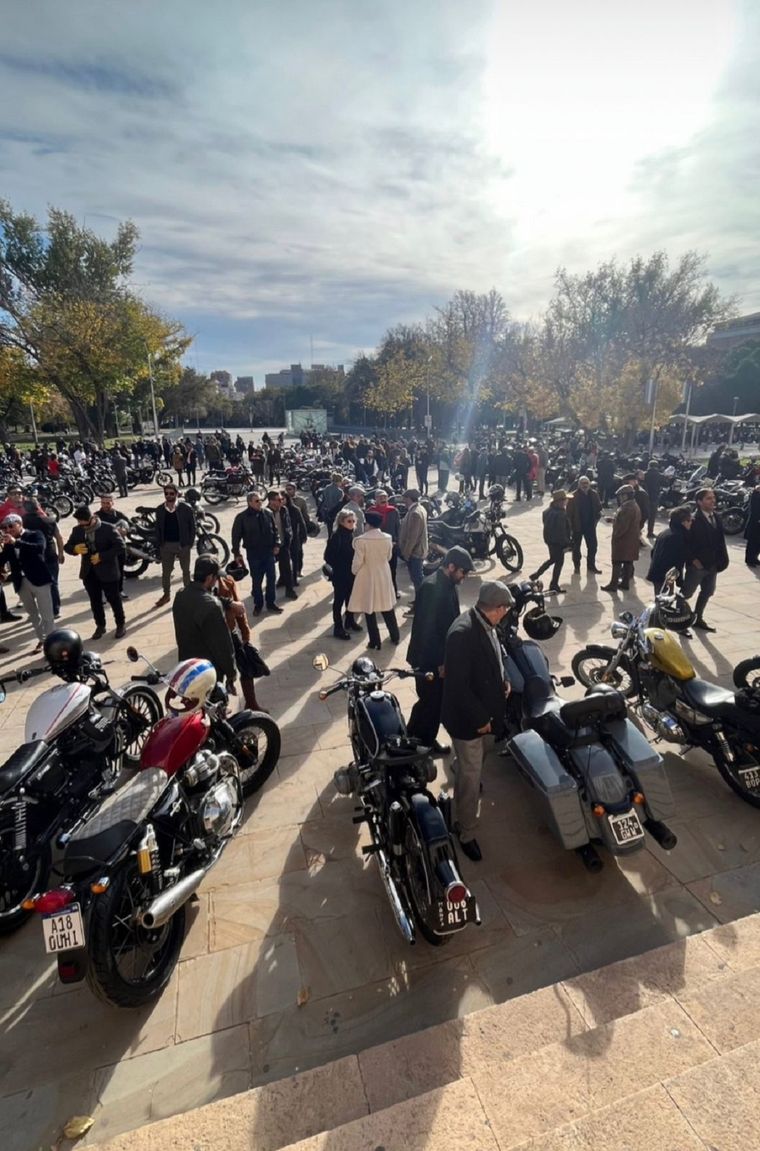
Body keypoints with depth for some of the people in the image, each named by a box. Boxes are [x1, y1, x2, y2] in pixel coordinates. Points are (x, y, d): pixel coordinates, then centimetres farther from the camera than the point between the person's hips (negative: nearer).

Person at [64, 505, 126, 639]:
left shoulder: (108, 528, -15)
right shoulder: (77, 530, -1)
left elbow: (120, 547, -18)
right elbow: (67, 546, 8)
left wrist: (101, 556, -22)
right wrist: (75, 549, -16)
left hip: (107, 571, -4)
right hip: (88, 572, 4)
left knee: (114, 599, 9)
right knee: (95, 601, 14)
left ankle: (121, 624, 26)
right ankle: (100, 625, 30)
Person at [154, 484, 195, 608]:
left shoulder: (186, 508, -10)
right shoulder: (159, 509, 0)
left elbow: (192, 526, -5)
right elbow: (158, 528, 6)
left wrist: (190, 543, -9)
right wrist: (159, 545, 2)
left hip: (183, 544, -3)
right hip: (166, 545, 3)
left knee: (186, 570, 12)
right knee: (166, 572, 12)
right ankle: (166, 594, 27)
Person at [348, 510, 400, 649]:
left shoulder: (361, 540, -20)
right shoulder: (387, 538, -6)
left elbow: (357, 562, -15)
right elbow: (388, 557, 7)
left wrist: (354, 571, 5)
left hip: (367, 578, -4)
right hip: (384, 576, 5)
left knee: (369, 610, 8)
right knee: (388, 608, 18)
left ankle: (375, 642, 15)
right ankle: (395, 637, 30)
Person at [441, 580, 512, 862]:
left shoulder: (486, 624, -5)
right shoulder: (462, 633, -34)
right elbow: (457, 685, -31)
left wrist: (503, 679, -2)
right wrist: (480, 718, -22)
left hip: (485, 709, 9)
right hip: (467, 715, -9)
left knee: (474, 758, 33)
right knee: (471, 776, 6)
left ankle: (458, 766, 65)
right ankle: (466, 832, 25)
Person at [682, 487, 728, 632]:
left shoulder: (716, 516, 5)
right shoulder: (694, 519, -18)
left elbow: (720, 539, 9)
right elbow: (686, 542, -19)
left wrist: (721, 559, 3)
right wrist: (693, 560, -18)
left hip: (713, 564, 8)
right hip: (698, 564, -8)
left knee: (707, 592, 19)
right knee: (686, 593, 3)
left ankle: (698, 619, 34)